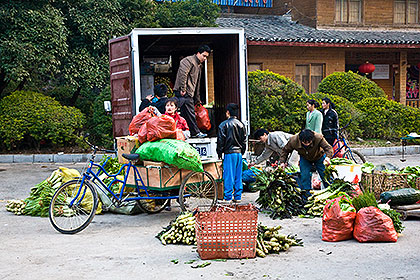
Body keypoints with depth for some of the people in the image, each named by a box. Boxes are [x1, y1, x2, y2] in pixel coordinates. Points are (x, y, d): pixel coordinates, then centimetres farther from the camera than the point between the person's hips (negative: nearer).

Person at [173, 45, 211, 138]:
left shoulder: (199, 65, 25)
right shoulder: (189, 60, -6)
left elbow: (197, 84, 29)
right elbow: (182, 74, -22)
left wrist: (197, 99, 28)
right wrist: (183, 89, -24)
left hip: (189, 93, 10)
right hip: (184, 93, -10)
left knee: (186, 114, 9)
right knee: (190, 113, -5)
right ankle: (195, 132, 0)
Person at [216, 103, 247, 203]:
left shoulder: (224, 125, -7)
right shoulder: (241, 124, 9)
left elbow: (220, 140, -6)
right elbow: (244, 140, 14)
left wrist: (219, 153, 3)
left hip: (229, 153, -5)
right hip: (239, 153, 5)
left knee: (228, 176, -3)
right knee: (238, 176, 9)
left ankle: (228, 198, -2)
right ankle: (238, 197, 13)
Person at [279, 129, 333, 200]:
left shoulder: (318, 138, -38)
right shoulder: (293, 140, -32)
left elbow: (328, 148, -36)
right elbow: (285, 150, -13)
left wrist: (328, 157, -56)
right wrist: (282, 162, -22)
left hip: (319, 158, -1)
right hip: (305, 159, 1)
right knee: (304, 176, -11)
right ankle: (307, 196, 4)